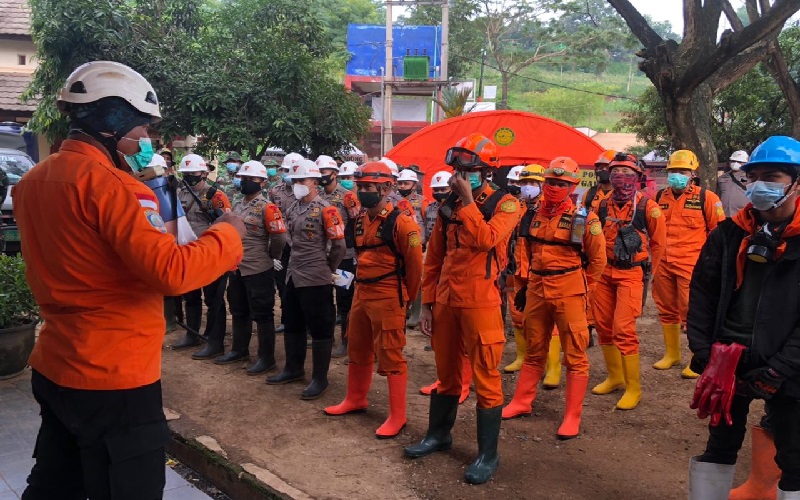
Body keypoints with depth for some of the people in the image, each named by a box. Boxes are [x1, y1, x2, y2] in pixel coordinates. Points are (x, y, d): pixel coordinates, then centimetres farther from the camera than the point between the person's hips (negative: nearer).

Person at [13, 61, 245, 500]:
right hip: (112, 380, -9)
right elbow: (172, 272, -28)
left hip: (53, 369, 9)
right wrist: (227, 233, -13)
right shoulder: (106, 181, -20)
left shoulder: (34, 180, 8)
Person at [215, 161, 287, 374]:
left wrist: (269, 257, -2)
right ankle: (239, 350, 34)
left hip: (259, 270, -8)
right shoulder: (237, 206, 11)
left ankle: (267, 358, 10)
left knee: (262, 314, 1)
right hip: (237, 269, 8)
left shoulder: (267, 207, -13)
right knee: (239, 312, 19)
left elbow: (279, 237, -15)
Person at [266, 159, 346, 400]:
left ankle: (320, 378, 12)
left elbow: (339, 245, -11)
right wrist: (297, 263, 17)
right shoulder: (293, 208, 10)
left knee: (320, 328, 2)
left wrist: (326, 268, 0)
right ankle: (293, 369, 35)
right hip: (293, 275, 8)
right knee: (292, 324, 19)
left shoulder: (325, 209, -13)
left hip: (316, 279, -8)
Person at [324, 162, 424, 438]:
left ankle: (397, 416, 9)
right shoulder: (360, 221, 9)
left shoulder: (400, 223, -16)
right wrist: (362, 285, 19)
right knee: (358, 350, 19)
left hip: (387, 298, -8)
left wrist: (404, 296, 0)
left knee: (390, 356, -1)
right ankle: (356, 399, 37)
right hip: (361, 293, 8)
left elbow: (415, 264, -10)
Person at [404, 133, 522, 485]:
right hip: (445, 302, 6)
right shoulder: (448, 206, 10)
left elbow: (485, 240, -26)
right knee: (446, 373, 19)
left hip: (480, 303, -5)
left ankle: (488, 454, 14)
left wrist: (468, 199, -20)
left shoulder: (505, 204, -6)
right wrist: (427, 303, 8)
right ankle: (438, 434, 36)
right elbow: (433, 258, 12)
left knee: (485, 379, 1)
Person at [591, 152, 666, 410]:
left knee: (623, 329, -11)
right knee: (604, 326, 10)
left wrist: (647, 272, 5)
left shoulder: (647, 207, -7)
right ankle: (614, 377, 28)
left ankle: (633, 387, 1)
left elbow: (658, 243, 1)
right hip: (604, 273, 5)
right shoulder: (603, 206, 5)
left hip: (631, 273, -5)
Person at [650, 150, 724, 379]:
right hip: (663, 264, 5)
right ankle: (672, 354, 27)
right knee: (667, 310, 13)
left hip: (691, 265, -5)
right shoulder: (660, 197, 11)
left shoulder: (706, 198, -2)